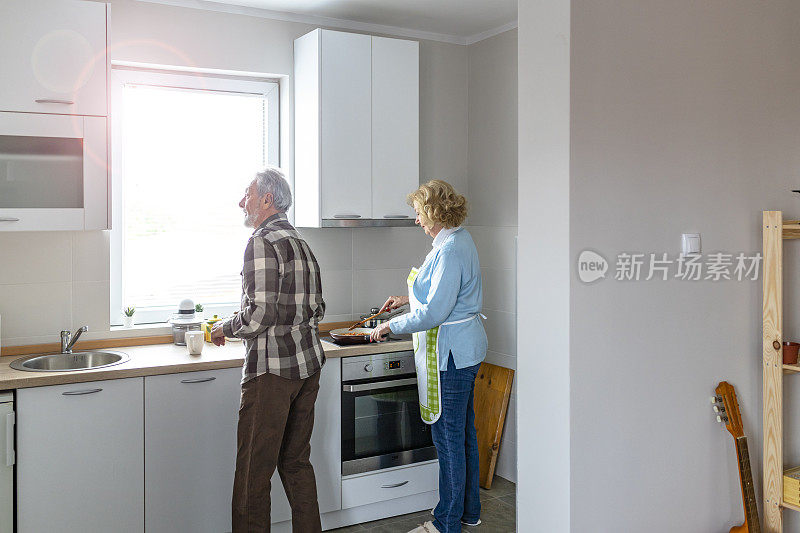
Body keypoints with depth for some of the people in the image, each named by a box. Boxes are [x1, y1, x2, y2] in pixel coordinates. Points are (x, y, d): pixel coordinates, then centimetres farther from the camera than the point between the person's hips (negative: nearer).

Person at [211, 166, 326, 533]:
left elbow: (260, 313, -20)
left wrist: (226, 329, -3)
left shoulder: (262, 243, -12)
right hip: (308, 364, 9)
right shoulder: (302, 245, 14)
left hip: (272, 369, -9)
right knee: (296, 461, 17)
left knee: (254, 471, 1)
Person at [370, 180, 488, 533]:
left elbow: (434, 313, -24)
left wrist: (391, 326, -13)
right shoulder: (460, 240, 12)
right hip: (464, 349, 11)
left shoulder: (450, 249, -21)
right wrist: (407, 299, 24)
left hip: (450, 355, -11)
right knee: (464, 432, 18)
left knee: (448, 437, 0)